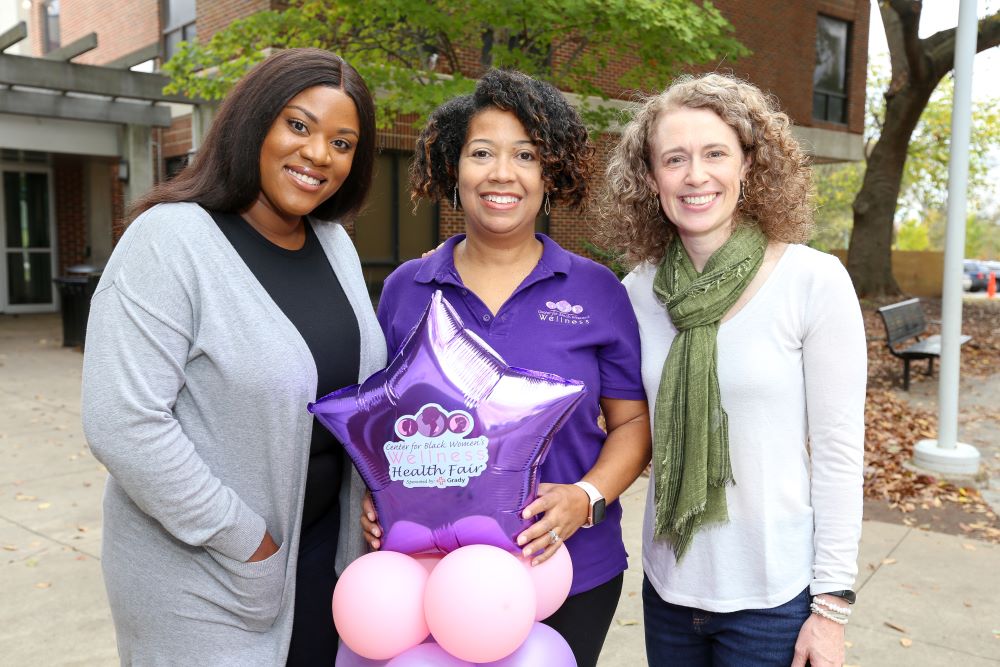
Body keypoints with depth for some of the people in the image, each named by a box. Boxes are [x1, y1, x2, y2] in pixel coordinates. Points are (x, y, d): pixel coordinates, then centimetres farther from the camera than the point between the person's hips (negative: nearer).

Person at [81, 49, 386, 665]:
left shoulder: (335, 244, 3)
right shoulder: (169, 240, -18)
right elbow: (122, 423, -24)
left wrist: (371, 499, 1)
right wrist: (246, 541, -17)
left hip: (324, 543, 6)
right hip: (203, 569, -6)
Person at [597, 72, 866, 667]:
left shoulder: (813, 280, -12)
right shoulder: (639, 290, -2)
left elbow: (839, 451, -9)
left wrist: (833, 604, -9)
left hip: (774, 596, -3)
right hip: (669, 587, 4)